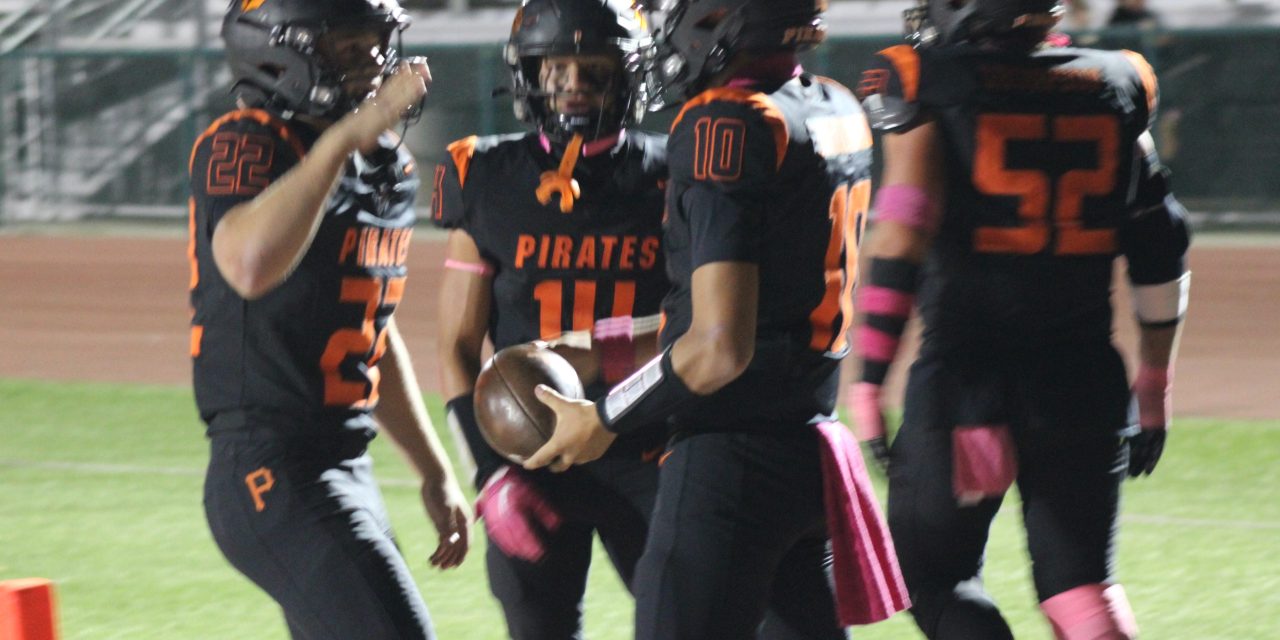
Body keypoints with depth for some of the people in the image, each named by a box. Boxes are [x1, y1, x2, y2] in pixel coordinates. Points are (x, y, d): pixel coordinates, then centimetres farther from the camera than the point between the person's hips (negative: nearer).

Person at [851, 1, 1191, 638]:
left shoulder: (928, 87, -6)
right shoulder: (1114, 88, 8)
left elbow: (903, 237, -14)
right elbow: (1160, 251, 11)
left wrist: (869, 381, -12)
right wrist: (1153, 393, 20)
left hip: (965, 375, -3)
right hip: (1082, 378, 3)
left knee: (934, 574, 12)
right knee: (1082, 586, 8)